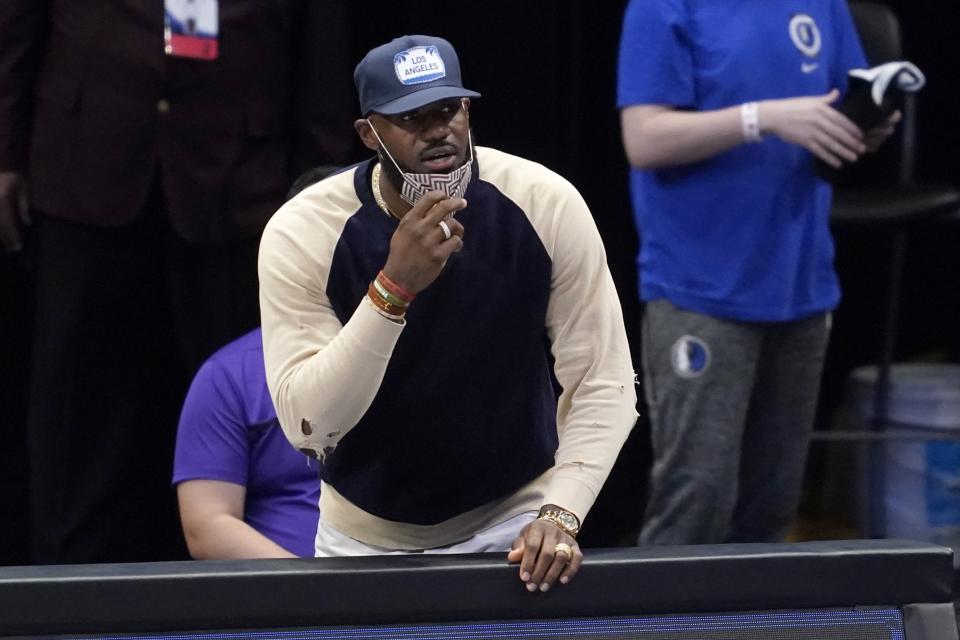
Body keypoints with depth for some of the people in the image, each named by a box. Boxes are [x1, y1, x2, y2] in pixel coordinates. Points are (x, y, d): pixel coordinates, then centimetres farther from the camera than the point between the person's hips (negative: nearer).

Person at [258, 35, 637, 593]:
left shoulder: (545, 205, -17)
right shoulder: (302, 233, -19)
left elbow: (603, 383, -15)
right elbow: (308, 427, -27)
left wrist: (559, 514, -28)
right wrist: (394, 289, -37)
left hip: (514, 518, 0)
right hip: (368, 535, 0)